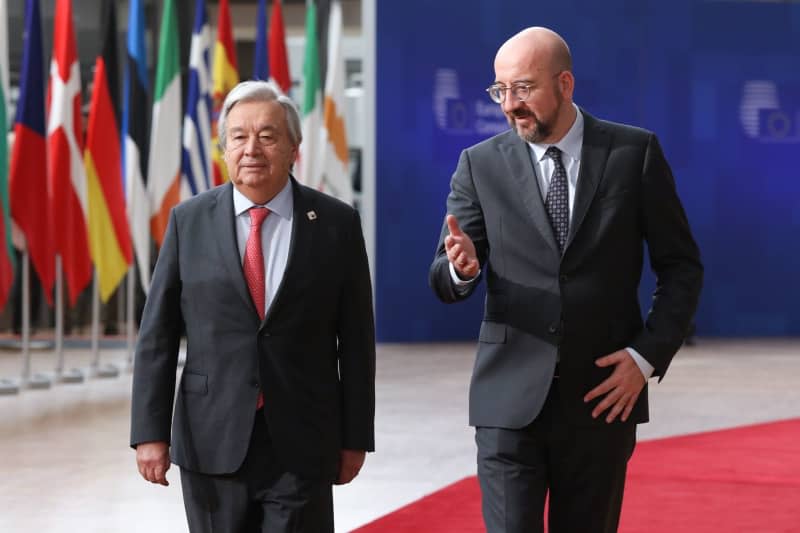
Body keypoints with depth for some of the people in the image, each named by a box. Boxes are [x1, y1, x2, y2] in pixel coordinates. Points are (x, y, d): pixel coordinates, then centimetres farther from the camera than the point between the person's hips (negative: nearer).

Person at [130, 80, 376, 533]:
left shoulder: (337, 224, 1)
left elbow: (356, 340, 3)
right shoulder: (189, 221, 3)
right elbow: (157, 335, 3)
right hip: (212, 444, 1)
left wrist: (356, 437, 2)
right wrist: (150, 431, -3)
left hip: (301, 446, -1)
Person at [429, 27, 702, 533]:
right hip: (511, 397, 0)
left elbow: (681, 266, 5)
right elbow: (445, 283, 0)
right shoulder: (481, 165, 2)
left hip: (604, 395, 0)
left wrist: (648, 356, -6)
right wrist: (461, 268, -23)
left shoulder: (635, 153, 0)